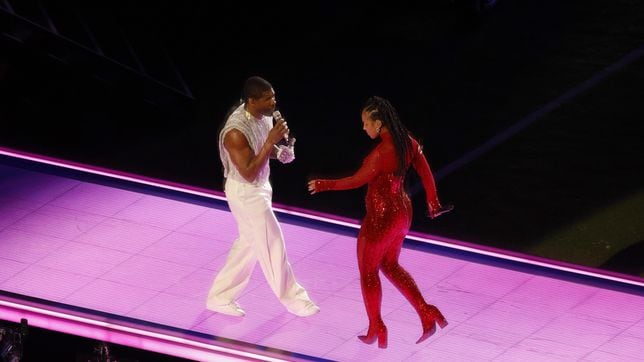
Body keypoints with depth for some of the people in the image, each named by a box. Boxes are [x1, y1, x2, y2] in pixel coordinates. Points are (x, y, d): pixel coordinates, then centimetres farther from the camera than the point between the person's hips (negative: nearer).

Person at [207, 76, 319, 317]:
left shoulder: (263, 116, -5)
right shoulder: (237, 131, -32)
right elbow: (248, 173, -29)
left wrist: (280, 151, -8)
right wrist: (271, 142, -34)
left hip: (259, 187, 9)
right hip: (246, 193, -9)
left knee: (248, 244, 19)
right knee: (272, 245, 4)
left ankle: (219, 297, 31)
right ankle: (292, 298, 22)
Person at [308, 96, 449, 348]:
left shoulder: (381, 152, -28)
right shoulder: (407, 142, -3)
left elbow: (357, 180, -18)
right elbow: (425, 172, 8)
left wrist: (324, 185, -4)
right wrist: (433, 202, 24)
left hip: (381, 218, -8)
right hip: (402, 212, 8)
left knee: (368, 271, 13)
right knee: (390, 265, 24)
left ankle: (376, 329, 26)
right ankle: (427, 315, 16)